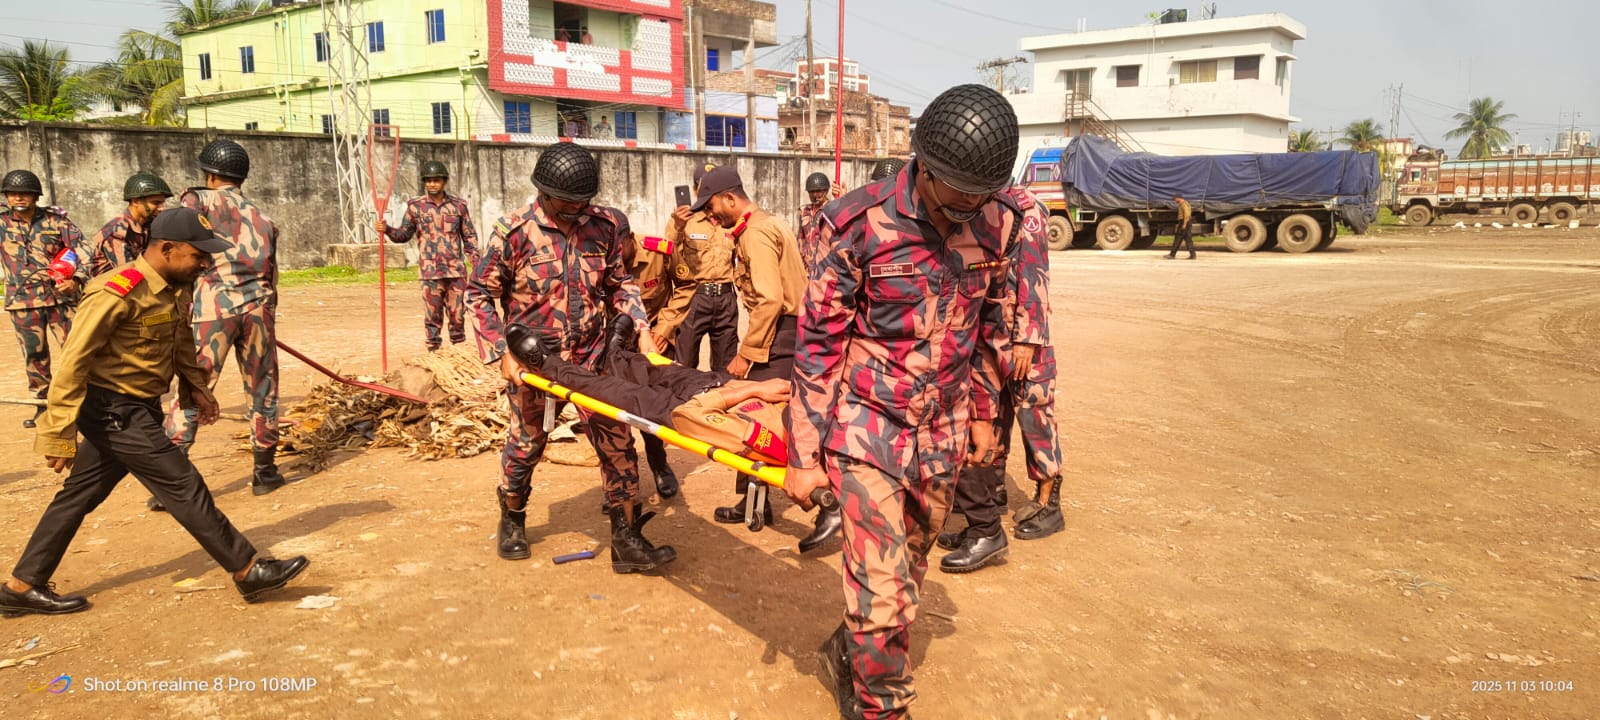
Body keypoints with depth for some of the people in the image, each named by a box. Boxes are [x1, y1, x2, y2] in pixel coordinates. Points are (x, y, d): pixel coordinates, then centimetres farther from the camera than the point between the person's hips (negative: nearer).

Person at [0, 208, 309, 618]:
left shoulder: (178, 288, 3)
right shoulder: (117, 294, -24)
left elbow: (181, 339, 22)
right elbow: (73, 363, -22)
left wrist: (195, 385, 17)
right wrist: (59, 434, -21)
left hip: (139, 409, 9)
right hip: (113, 410, -9)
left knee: (80, 495, 16)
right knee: (183, 486, -6)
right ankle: (247, 571, 0)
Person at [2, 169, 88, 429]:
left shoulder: (56, 220, -1)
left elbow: (83, 250, -5)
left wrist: (77, 279, -18)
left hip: (60, 297, -2)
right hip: (22, 302, 2)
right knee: (35, 356, 10)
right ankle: (43, 404, 21)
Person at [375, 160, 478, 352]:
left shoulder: (458, 205, 6)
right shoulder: (415, 207, 4)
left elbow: (469, 236, 9)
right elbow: (404, 234, 9)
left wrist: (475, 261, 2)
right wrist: (387, 230, -9)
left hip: (456, 269, 1)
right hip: (430, 271, -1)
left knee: (458, 314, 6)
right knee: (432, 315, 2)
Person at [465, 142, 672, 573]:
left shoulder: (604, 225, -5)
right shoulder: (514, 232, -14)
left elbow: (618, 284, 8)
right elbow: (478, 293, -7)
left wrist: (640, 328, -5)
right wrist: (502, 352, -16)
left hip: (590, 355, 2)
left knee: (616, 442, -2)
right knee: (526, 442, 15)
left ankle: (626, 541, 7)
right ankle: (511, 523, 41)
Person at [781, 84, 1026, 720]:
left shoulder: (997, 222, -2)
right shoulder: (859, 224, -16)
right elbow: (819, 343, -10)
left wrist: (984, 412, 17)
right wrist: (805, 456, -9)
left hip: (943, 433, 5)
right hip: (869, 428, -5)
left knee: (907, 569, 18)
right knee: (885, 591, -7)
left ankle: (847, 654, 43)